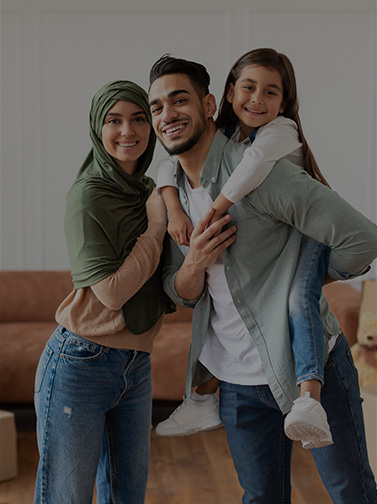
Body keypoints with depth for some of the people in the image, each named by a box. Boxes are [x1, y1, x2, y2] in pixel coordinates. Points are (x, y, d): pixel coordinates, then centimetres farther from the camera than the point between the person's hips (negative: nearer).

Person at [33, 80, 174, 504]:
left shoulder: (150, 193, 10)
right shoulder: (87, 195, -13)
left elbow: (172, 288, 12)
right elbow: (112, 292, -19)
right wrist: (156, 226, -13)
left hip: (135, 366, 7)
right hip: (81, 364, -7)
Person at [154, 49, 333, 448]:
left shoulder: (282, 129, -19)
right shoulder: (220, 138, 1)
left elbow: (258, 160, -41)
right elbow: (169, 166, -3)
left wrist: (213, 213, -40)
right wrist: (175, 210, -22)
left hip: (304, 236, -7)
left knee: (298, 299, -34)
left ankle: (310, 400, -44)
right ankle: (205, 400, 23)